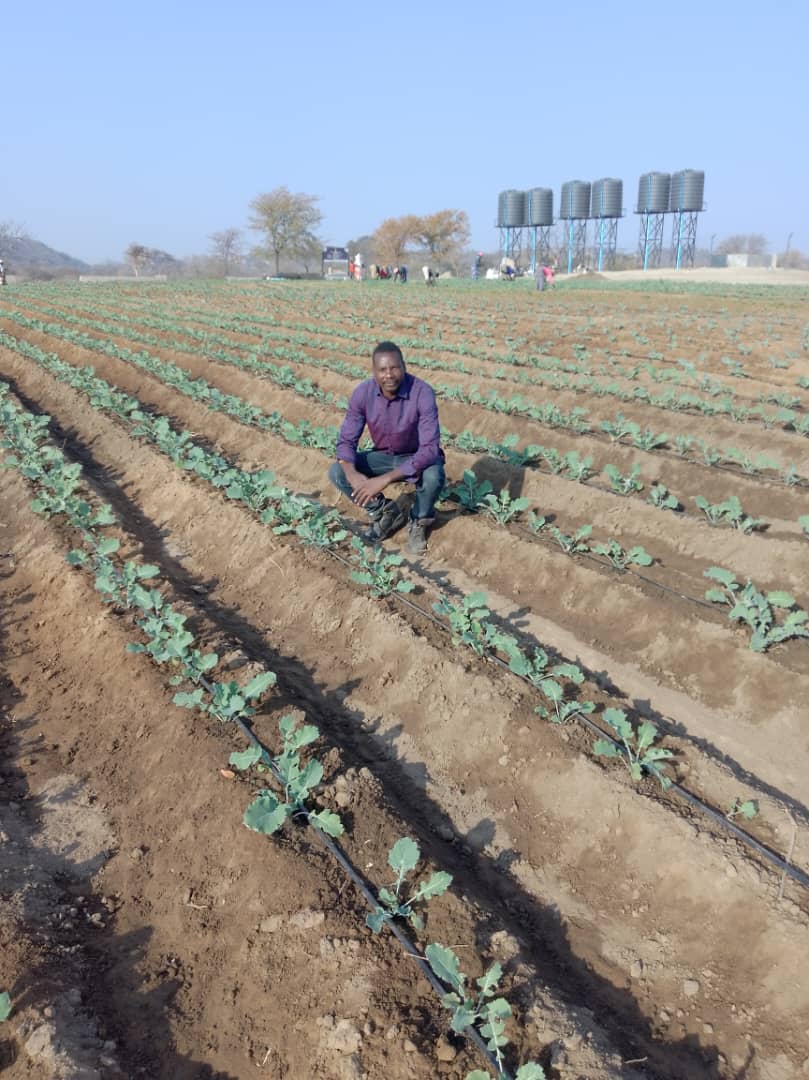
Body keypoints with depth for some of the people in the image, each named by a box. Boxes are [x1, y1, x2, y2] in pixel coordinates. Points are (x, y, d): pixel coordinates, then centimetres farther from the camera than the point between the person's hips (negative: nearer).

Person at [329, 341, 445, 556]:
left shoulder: (423, 393, -30)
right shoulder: (362, 393, -19)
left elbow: (430, 449, -36)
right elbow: (346, 441, -13)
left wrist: (386, 479, -42)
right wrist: (353, 475, -35)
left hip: (419, 458, -3)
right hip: (384, 456, 4)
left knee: (433, 476, -37)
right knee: (337, 473, -17)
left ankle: (419, 521, -2)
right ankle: (386, 512, 6)